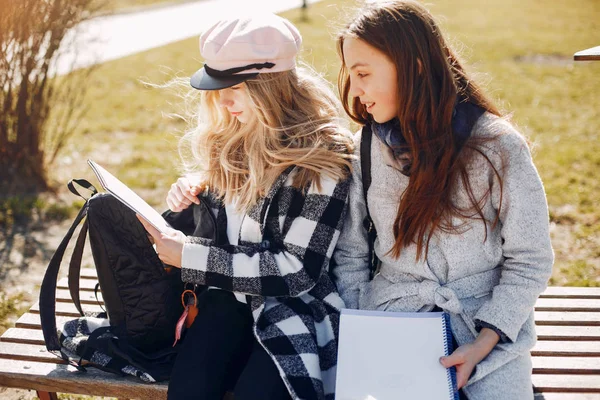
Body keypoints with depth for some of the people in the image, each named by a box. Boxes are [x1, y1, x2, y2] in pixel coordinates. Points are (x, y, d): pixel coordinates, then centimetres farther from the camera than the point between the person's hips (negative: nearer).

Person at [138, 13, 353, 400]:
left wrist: (190, 257, -18)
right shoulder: (227, 135, 5)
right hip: (230, 295, 5)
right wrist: (191, 193, -2)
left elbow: (298, 272, -17)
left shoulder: (322, 155, -15)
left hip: (297, 307, -4)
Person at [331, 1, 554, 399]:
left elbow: (530, 261, -6)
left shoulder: (498, 147, -11)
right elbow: (350, 254, 5)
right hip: (392, 316, 2)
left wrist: (485, 342, -15)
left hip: (486, 322, -1)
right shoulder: (364, 150, -1)